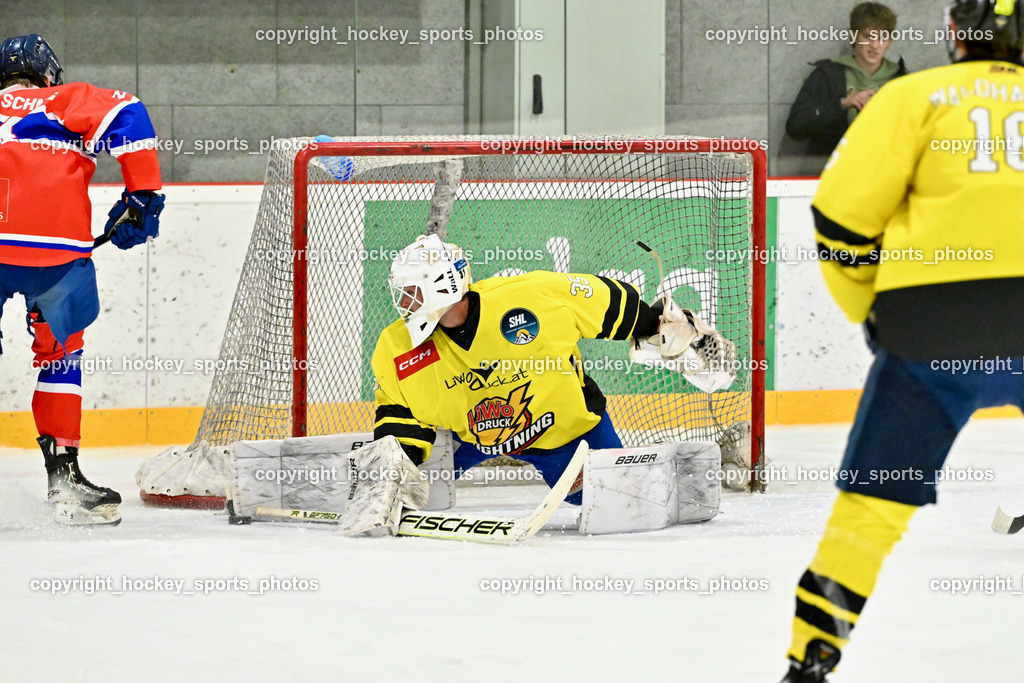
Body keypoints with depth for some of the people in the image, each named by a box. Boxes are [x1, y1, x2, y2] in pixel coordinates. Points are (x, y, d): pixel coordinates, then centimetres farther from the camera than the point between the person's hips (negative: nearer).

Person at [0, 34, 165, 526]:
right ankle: (62, 477, 11)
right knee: (59, 355, 14)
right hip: (56, 249, -2)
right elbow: (124, 115, -1)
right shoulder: (63, 103, 16)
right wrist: (142, 195, 3)